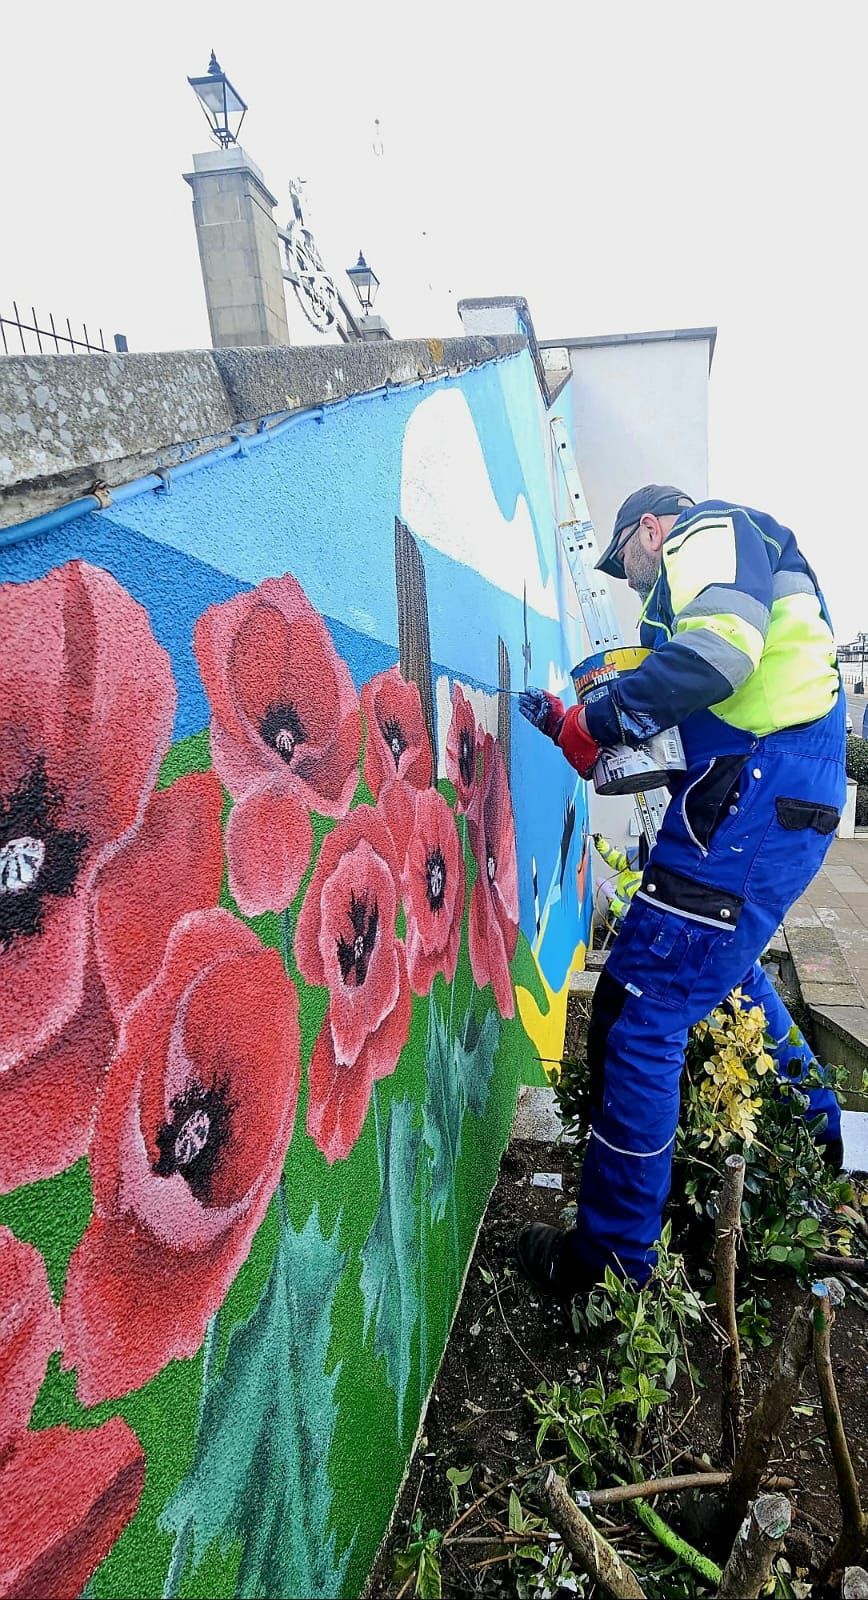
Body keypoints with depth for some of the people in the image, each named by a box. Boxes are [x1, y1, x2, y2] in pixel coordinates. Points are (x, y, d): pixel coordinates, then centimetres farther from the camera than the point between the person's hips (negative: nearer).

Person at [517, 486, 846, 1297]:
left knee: (638, 1016, -8)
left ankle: (610, 1258, 5)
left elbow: (719, 649, -22)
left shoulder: (711, 529, 1)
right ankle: (813, 1137, 50)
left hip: (754, 798, -11)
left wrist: (594, 720, -12)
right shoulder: (748, 565, 30)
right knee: (723, 967, 30)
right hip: (781, 798, 11)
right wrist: (574, 727, 15)